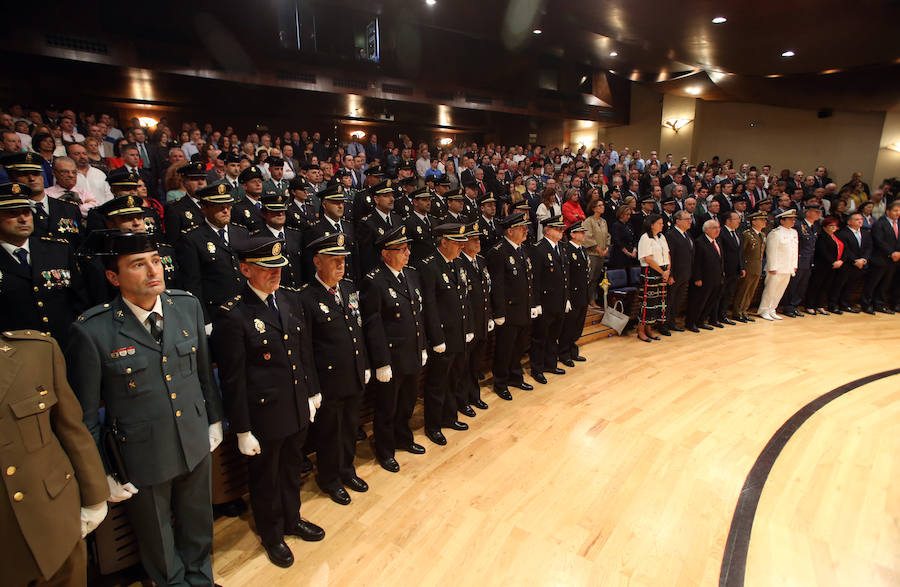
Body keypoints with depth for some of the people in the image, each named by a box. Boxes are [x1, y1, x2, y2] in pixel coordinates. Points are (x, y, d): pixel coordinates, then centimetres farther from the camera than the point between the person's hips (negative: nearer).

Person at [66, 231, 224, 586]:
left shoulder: (188, 306, -8)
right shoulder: (92, 331, -19)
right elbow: (85, 414, -10)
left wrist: (214, 420, 9)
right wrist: (104, 473, -5)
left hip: (196, 445, 3)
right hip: (142, 461, -3)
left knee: (198, 524, 24)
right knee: (157, 537, 22)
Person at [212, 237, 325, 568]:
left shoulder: (290, 302, 1)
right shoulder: (232, 315, -20)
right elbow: (232, 379, -17)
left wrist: (312, 393, 11)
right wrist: (242, 430, -13)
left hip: (298, 410, 6)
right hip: (264, 416, -6)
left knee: (292, 469, 25)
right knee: (265, 478, 18)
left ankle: (292, 519, 49)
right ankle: (271, 535, 42)